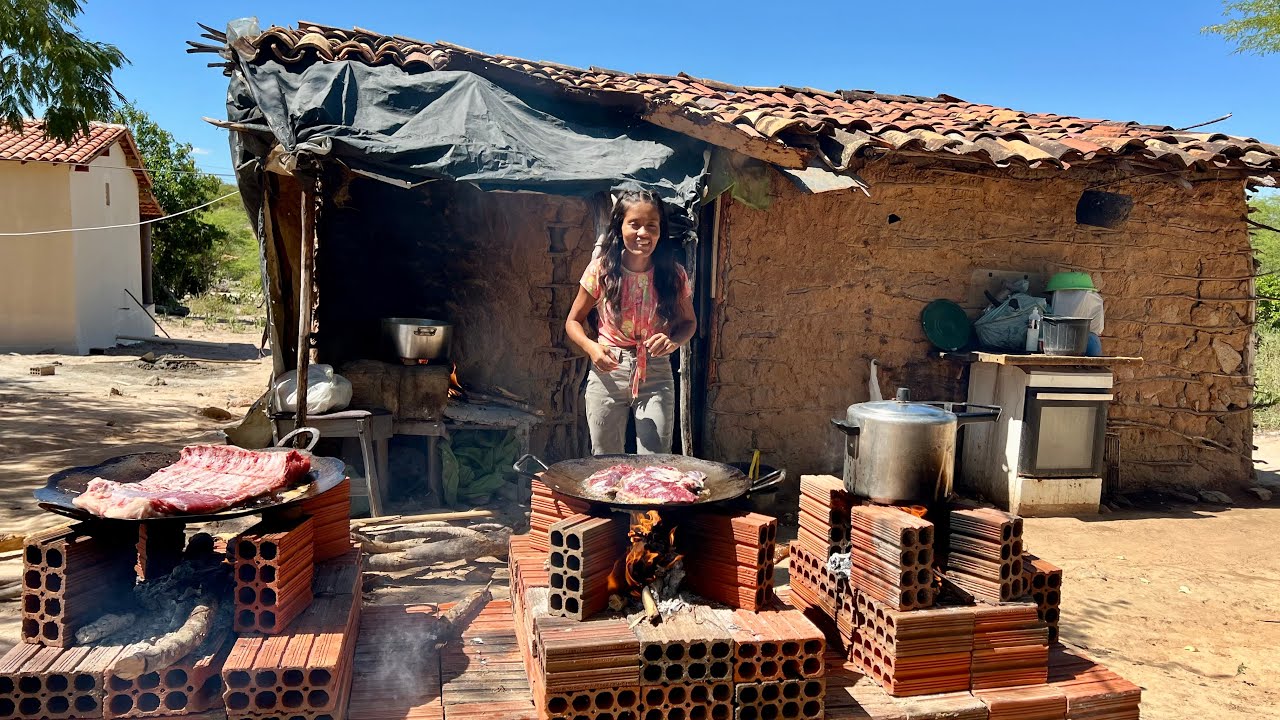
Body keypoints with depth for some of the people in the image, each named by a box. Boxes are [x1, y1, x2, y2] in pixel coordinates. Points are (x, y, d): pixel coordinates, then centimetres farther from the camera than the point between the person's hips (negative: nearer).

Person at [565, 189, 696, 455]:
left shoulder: (674, 275, -5)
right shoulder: (601, 270, -8)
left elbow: (689, 321, 9)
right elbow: (573, 321, 3)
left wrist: (673, 340, -14)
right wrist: (591, 348, -18)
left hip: (656, 375, 0)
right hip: (608, 371, 0)